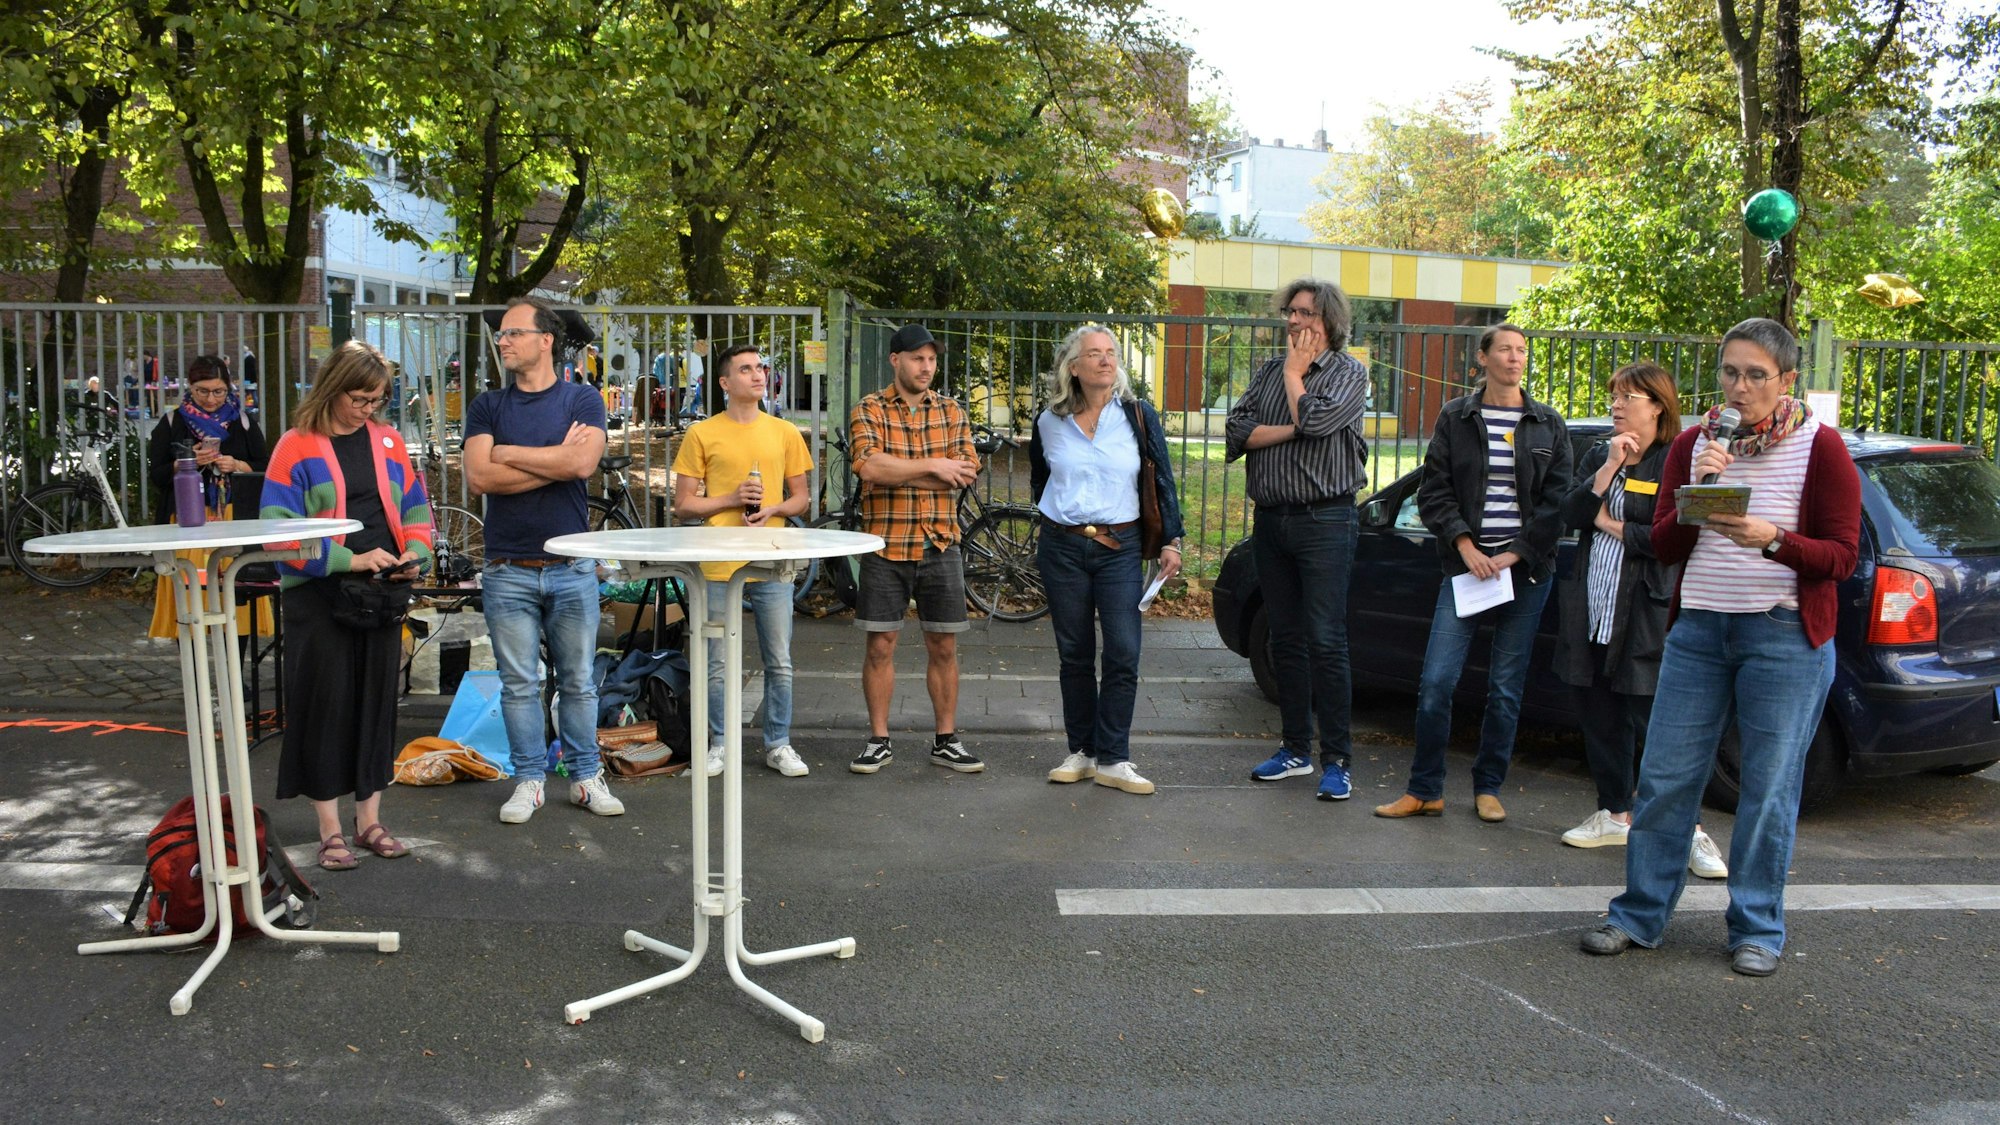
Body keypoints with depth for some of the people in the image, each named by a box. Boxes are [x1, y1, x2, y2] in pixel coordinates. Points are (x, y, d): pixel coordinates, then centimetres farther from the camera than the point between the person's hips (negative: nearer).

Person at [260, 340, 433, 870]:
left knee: (376, 702, 9)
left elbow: (416, 508, 14)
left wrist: (415, 554, -6)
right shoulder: (297, 447, -5)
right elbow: (279, 528, -12)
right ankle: (330, 831, 11)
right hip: (318, 597, -4)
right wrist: (349, 559, -20)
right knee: (325, 704, 1)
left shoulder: (388, 440, 9)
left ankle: (369, 821, 20)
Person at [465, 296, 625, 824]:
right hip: (508, 569, 1)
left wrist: (509, 454, -7)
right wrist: (555, 460, -8)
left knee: (578, 681, 8)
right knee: (519, 683, 5)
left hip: (572, 567, -1)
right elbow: (478, 478, -7)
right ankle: (529, 780, 16)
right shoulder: (488, 407, 7)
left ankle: (586, 776, 19)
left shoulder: (582, 400, 3)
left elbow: (582, 462, -16)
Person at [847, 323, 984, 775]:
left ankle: (946, 740, 18)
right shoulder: (869, 411, -1)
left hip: (940, 547, 2)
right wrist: (933, 466, -14)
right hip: (885, 547, -2)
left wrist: (896, 472, -13)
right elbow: (870, 468, -19)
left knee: (943, 646, 7)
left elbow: (966, 473, -6)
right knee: (880, 645, 3)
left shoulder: (951, 412, 7)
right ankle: (878, 740, 15)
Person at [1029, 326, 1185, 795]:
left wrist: (1171, 539, 0)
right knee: (1074, 655, 7)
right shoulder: (1050, 422, 4)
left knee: (1124, 654, -9)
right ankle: (1082, 752, 17)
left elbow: (1163, 480, 3)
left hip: (1119, 549, -2)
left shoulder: (1139, 416, 0)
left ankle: (1112, 759, -1)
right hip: (1061, 549, 2)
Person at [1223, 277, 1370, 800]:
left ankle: (1336, 761, 0)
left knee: (1326, 642, -6)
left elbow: (1315, 421, -19)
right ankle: (1295, 749, 21)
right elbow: (1238, 429, 0)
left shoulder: (1349, 372, -1)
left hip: (1324, 521, -5)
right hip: (1271, 519, 5)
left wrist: (1295, 372, -4)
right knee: (1286, 640, 11)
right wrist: (1291, 431, -13)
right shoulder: (1269, 370, 13)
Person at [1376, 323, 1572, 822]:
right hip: (1466, 564, 0)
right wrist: (1465, 545, -10)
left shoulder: (1549, 426, 7)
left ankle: (1488, 788, 18)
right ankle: (1425, 790, 5)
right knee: (1436, 680, -7)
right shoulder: (1455, 418, 6)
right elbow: (1434, 492, 3)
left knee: (1506, 688, 4)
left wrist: (1514, 555, -6)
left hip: (1526, 569, 1)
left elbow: (1556, 502, 3)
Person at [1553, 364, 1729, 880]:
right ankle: (1615, 814, 25)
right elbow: (1570, 516, -1)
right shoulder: (1597, 456, 13)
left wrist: (1610, 525, -6)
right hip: (1592, 609, 6)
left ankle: (1690, 832, 2)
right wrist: (1609, 468, -10)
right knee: (1601, 718, 11)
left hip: (1648, 616, -6)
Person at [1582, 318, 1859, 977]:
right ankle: (1640, 915, 15)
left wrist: (1772, 539, -24)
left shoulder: (1820, 446, -3)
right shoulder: (1694, 443, 7)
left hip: (1785, 636, -3)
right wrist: (1694, 496, -14)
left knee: (1769, 789, 1)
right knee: (1664, 776, 3)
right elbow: (1664, 546, 5)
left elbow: (1841, 556, -7)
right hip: (1698, 630, 3)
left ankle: (1757, 931, 15)